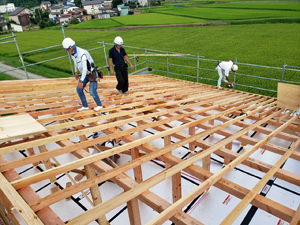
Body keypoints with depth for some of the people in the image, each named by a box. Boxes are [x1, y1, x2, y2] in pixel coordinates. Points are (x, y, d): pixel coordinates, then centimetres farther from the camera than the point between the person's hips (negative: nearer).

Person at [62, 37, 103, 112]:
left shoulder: (82, 53, -32)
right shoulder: (72, 52, -4)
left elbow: (85, 68, -35)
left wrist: (81, 81, -34)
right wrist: (76, 72, 26)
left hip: (91, 73, -8)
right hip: (85, 74, 8)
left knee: (92, 92, -7)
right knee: (79, 89, 4)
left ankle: (99, 105, 18)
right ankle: (85, 106, 17)